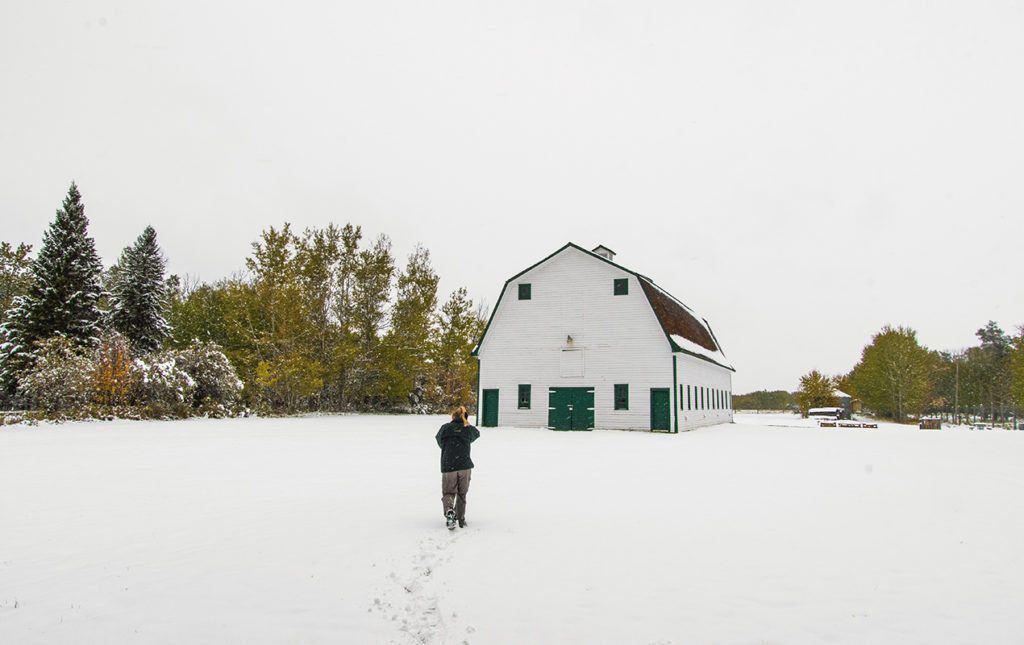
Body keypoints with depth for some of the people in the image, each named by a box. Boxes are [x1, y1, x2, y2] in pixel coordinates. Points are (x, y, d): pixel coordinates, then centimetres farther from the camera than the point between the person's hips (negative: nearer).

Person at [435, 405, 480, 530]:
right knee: (462, 494, 16)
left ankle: (449, 510, -20)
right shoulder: (469, 429, 3)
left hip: (448, 467, -1)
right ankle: (461, 520, 20)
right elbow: (477, 434, 25)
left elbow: (439, 441, 16)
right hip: (465, 466, 1)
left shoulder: (445, 428, 1)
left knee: (448, 493, 9)